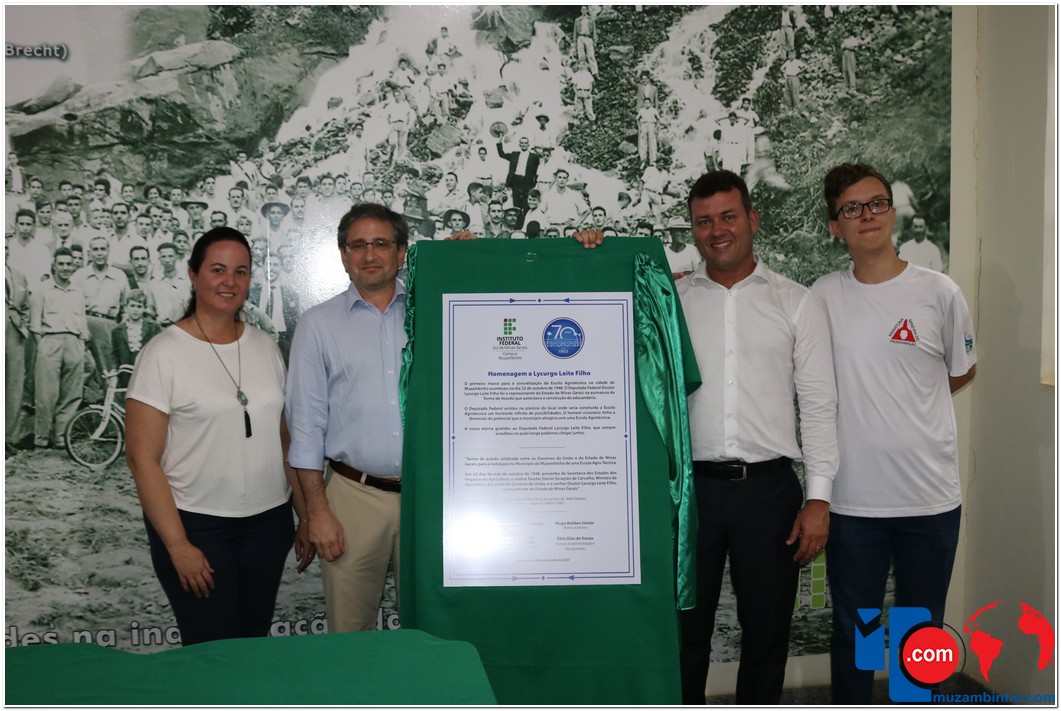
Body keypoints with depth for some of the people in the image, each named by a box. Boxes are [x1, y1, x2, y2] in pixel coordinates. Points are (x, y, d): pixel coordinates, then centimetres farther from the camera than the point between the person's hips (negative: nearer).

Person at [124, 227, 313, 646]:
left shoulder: (265, 347, 6)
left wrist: (305, 515, 9)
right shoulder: (164, 353, -8)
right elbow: (143, 460, -10)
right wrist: (178, 545, -13)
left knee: (254, 643, 13)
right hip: (197, 526, -4)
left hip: (268, 522, 4)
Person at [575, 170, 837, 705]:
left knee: (766, 633, 11)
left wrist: (818, 498, -4)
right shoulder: (667, 299, 7)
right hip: (691, 484, 0)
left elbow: (818, 404, 3)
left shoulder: (797, 303, 5)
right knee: (685, 630, 11)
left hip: (768, 486, 0)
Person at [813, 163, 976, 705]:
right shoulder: (823, 297, -1)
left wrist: (903, 404, 7)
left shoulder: (939, 293, -2)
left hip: (931, 498, 0)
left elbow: (962, 372, 11)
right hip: (853, 498, 0)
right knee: (852, 630, 14)